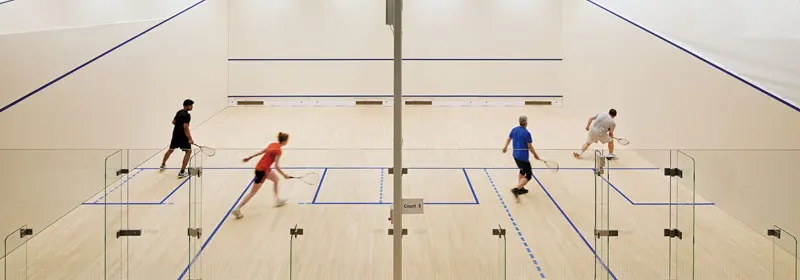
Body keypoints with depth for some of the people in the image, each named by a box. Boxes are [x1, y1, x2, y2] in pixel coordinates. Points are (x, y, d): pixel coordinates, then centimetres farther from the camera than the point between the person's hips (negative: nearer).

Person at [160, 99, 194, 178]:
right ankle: (182, 172, -10)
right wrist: (190, 139, -25)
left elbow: (173, 122, 22)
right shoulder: (187, 115, -19)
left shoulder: (179, 112, 9)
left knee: (170, 150, 27)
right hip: (183, 136, -9)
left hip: (175, 134, 9)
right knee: (188, 152, -2)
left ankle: (163, 165, 47)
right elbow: (186, 128, -26)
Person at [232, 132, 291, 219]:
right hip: (262, 170, -9)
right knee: (253, 192, 0)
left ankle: (277, 200, 34)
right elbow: (276, 166, -21)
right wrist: (284, 175, -11)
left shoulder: (273, 144, 3)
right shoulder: (278, 151, -20)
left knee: (276, 179, 25)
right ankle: (237, 209, 2)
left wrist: (250, 157, 19)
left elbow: (262, 151, 12)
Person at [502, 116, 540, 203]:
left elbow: (509, 139, 18)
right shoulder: (527, 133, -20)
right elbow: (530, 147, -15)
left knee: (522, 170, 29)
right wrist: (535, 155, 1)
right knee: (528, 175, -1)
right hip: (523, 157, -8)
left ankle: (520, 188, 30)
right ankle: (516, 189, -18)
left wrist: (505, 147, 36)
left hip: (515, 155, 8)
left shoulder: (514, 130, 1)